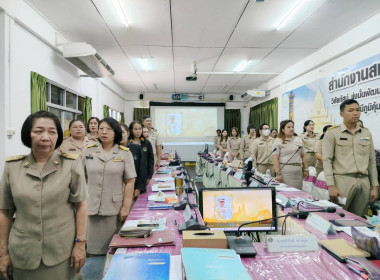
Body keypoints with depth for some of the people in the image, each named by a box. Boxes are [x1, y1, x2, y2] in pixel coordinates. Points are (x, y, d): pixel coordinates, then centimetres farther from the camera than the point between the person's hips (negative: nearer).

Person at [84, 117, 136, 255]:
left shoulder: (125, 153, -1)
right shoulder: (89, 151, 5)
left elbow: (130, 182, -3)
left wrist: (126, 207, -6)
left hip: (115, 208, -1)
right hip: (91, 207, 2)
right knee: (93, 244, 9)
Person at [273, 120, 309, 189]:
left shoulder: (299, 140, 15)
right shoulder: (278, 142, 0)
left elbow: (303, 156, 18)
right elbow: (275, 158, -7)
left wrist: (306, 169, 12)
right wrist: (278, 173, -14)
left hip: (298, 171, 4)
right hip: (285, 171, -4)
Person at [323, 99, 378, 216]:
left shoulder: (366, 133, 13)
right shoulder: (332, 133, -1)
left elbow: (372, 161, 15)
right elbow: (327, 160, -6)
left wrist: (375, 186, 10)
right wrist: (331, 186, -13)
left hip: (364, 182, 5)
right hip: (342, 181, -4)